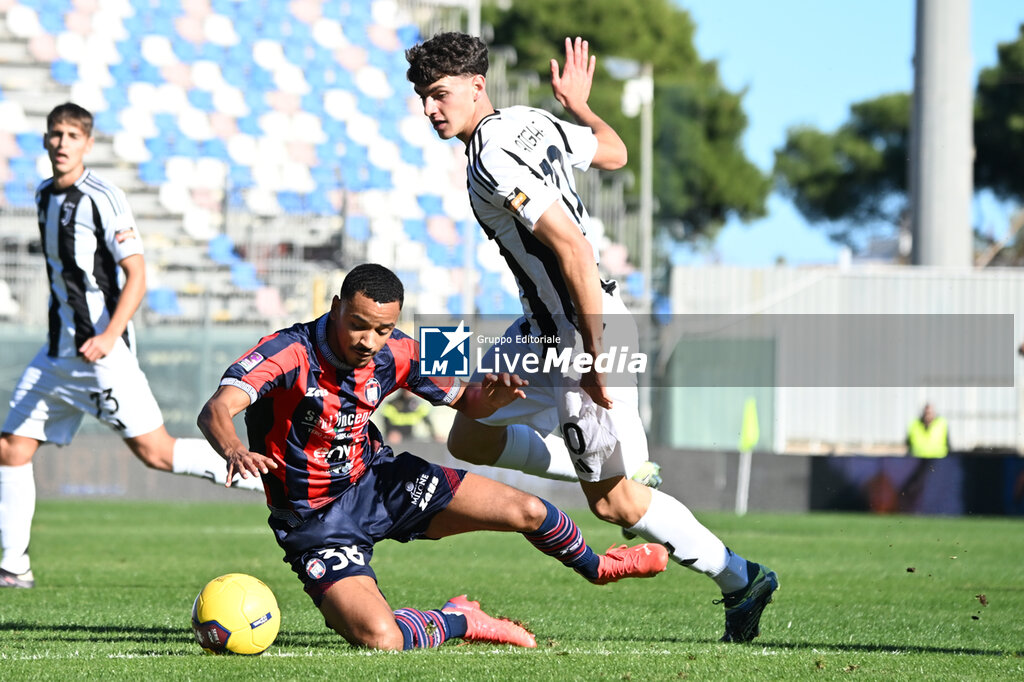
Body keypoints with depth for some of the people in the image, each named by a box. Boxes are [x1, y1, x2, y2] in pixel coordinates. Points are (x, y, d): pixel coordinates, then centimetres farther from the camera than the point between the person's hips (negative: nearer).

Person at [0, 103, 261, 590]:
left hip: (103, 351, -8)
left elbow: (136, 276, -15)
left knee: (155, 452, -9)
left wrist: (109, 336, -26)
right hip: (58, 350, 8)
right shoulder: (44, 196, 12)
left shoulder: (103, 199, -12)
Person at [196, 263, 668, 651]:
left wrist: (489, 396, -20)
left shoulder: (396, 354, -10)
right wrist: (233, 451, -66)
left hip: (378, 481, 5)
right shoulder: (288, 353, -28)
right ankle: (455, 621, 7)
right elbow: (215, 411, -42)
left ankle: (595, 566, 34)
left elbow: (464, 402, 5)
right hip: (318, 524, -5)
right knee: (379, 639, -29)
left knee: (526, 511, -2)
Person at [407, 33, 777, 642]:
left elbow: (573, 247, -30)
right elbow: (615, 153, 20)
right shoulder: (529, 121, 4)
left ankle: (742, 581, 17)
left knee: (615, 502, 1)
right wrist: (580, 105, 40)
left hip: (586, 332, -10)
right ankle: (616, 469, 19)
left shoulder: (493, 162, -24)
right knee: (469, 439, 15)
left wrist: (596, 358, -28)